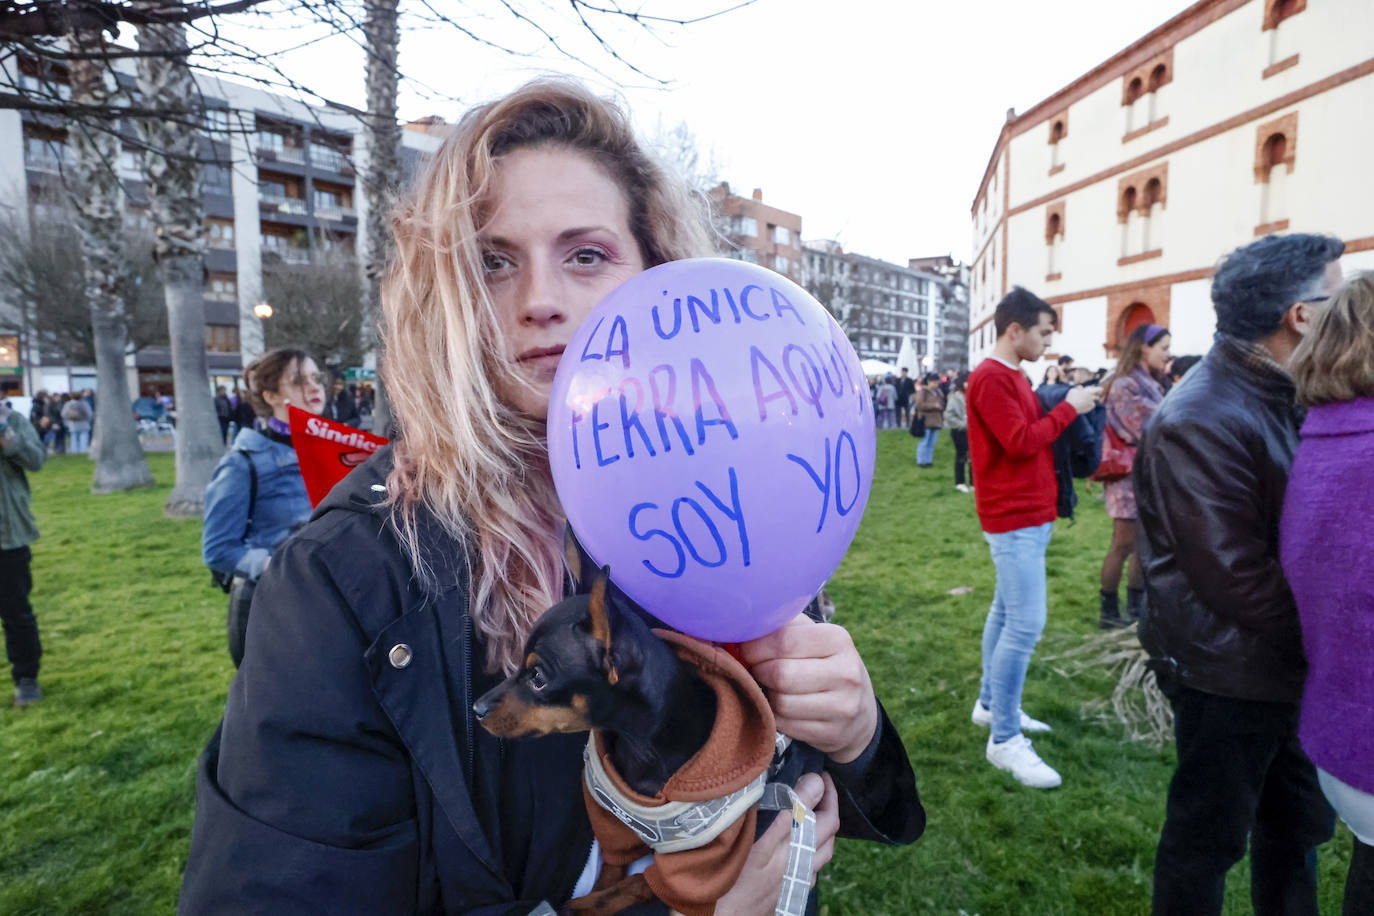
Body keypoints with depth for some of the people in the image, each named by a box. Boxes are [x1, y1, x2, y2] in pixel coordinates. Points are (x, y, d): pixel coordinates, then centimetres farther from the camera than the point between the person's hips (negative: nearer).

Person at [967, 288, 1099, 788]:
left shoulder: (1013, 376, 15)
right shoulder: (990, 378, -16)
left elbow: (1030, 433, 13)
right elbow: (1020, 442, -22)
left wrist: (1064, 403, 1)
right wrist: (1068, 407, -11)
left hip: (1029, 514, 10)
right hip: (1014, 518, -10)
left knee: (1006, 612, 16)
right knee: (1026, 624, -9)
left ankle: (990, 703, 29)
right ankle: (1004, 739, 0)